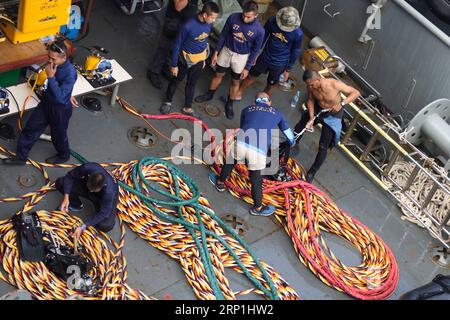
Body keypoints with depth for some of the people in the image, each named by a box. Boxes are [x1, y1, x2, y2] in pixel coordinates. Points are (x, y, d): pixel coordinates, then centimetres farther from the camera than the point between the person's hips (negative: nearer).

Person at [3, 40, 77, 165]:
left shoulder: (70, 73, -33)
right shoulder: (54, 63, -10)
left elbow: (60, 97, -35)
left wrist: (51, 77, -36)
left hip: (61, 108, -7)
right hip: (47, 101, 7)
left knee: (58, 135, 17)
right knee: (31, 128, 16)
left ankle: (64, 156, 47)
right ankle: (21, 156, 33)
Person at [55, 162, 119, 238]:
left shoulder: (109, 191, -43)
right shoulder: (86, 168, -37)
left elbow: (103, 214, -33)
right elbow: (70, 176, -18)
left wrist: (83, 227, -38)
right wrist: (66, 197, -29)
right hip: (85, 186, 3)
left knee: (105, 226, -27)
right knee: (60, 183, -18)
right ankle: (76, 205, 6)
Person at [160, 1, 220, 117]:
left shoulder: (209, 24, -13)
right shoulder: (188, 26, -31)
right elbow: (177, 45, -20)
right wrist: (174, 65, -13)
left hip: (199, 59, 5)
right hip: (186, 58, -4)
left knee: (191, 83, 20)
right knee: (176, 80, 18)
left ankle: (187, 108, 37)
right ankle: (168, 102, 42)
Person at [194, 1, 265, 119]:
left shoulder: (259, 30, -24)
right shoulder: (233, 18, -21)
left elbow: (255, 50, -11)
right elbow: (223, 35, -6)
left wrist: (247, 68, -8)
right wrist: (216, 52, -2)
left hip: (241, 57, -2)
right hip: (226, 51, 2)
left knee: (235, 82, 15)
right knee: (218, 75, 20)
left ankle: (229, 104, 37)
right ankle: (209, 95, 45)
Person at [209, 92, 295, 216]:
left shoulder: (247, 109, 25)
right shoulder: (276, 113, 24)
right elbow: (288, 134, 35)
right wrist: (292, 143, 57)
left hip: (241, 143, 1)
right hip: (259, 151, -1)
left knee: (230, 162, 33)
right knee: (256, 180, 18)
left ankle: (220, 183, 56)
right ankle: (258, 208, 37)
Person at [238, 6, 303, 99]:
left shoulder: (298, 34, -26)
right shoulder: (272, 21, -21)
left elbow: (295, 52, -10)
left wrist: (288, 69, -2)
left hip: (279, 64, -2)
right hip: (264, 57, 2)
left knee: (270, 86, 17)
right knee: (251, 76, 20)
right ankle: (238, 94, 43)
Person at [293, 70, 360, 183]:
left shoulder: (334, 84, -36)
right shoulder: (311, 86, -23)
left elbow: (356, 92, -28)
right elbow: (310, 100, -5)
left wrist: (341, 103, -38)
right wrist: (311, 118, -15)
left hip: (332, 115, -4)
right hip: (317, 110, 4)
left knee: (323, 147, -4)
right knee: (299, 127, 19)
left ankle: (313, 171, 16)